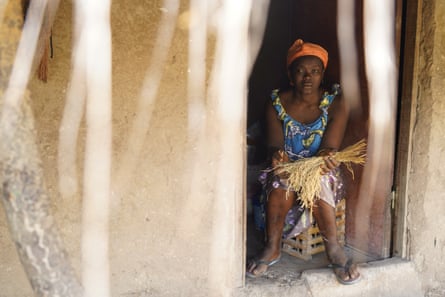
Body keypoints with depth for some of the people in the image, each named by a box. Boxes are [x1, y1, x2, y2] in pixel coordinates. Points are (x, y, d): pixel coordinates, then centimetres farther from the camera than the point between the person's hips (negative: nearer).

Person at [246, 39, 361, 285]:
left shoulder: (336, 105, -7)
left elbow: (330, 147, -17)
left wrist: (326, 157, -43)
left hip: (322, 172, -1)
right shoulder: (277, 103, -4)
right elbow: (274, 144, -14)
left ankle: (332, 246, -20)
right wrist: (277, 155, -39)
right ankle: (272, 248, -19)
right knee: (282, 181, -34)